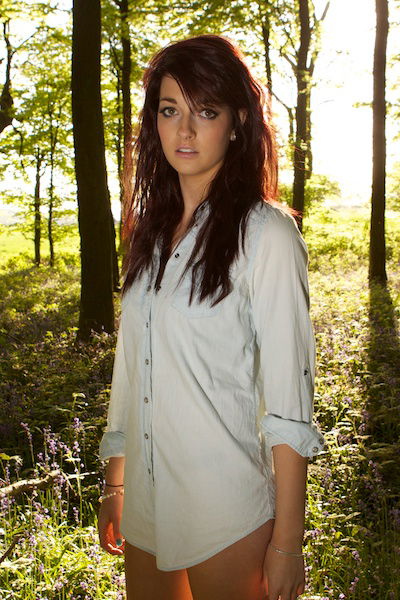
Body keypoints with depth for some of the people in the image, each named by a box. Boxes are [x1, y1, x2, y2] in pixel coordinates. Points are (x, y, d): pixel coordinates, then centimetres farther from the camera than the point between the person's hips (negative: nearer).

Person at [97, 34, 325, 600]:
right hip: (146, 501, 6)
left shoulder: (266, 233, -12)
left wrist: (286, 544, -14)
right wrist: (113, 485, 11)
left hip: (227, 510, -5)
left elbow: (288, 402, -14)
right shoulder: (151, 230, 7)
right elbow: (130, 368, 10)